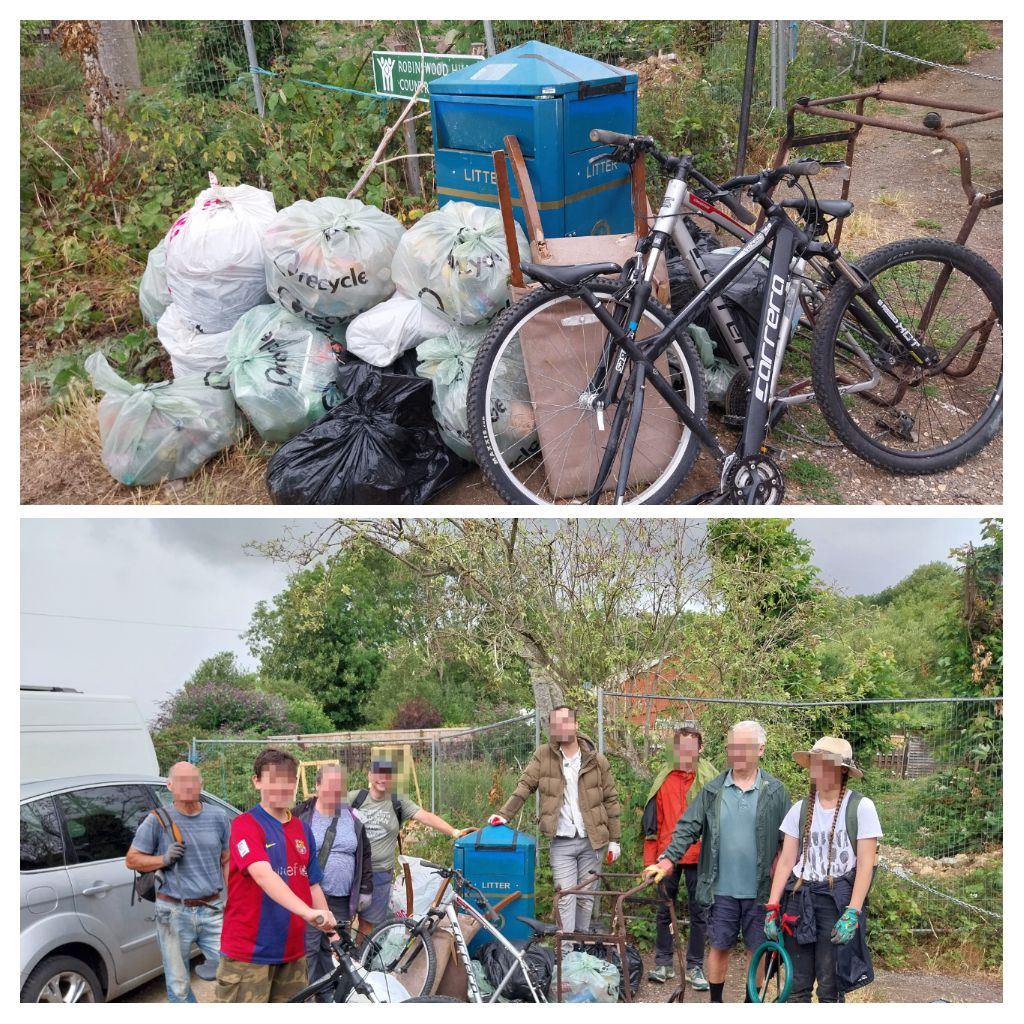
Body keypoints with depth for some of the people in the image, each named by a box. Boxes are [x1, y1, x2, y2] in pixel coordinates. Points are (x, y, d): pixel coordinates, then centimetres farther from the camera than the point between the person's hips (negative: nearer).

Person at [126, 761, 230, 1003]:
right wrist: (164, 859, -13)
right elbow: (132, 859, 3)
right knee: (178, 985, 6)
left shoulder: (218, 818, 6)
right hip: (175, 913, -1)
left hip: (212, 909, 2)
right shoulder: (158, 821, -2)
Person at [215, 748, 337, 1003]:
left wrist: (331, 931, 4)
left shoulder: (303, 830, 10)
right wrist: (308, 913, -39)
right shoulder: (245, 825, -11)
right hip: (249, 953, -6)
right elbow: (263, 875, -27)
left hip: (292, 952, 6)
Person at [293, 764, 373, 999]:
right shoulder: (301, 815, -2)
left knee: (332, 952, 10)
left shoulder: (352, 818, 10)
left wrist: (365, 890, 11)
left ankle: (327, 997, 19)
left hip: (341, 902, 4)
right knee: (307, 951, -4)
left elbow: (365, 855, 15)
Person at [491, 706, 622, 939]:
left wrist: (614, 840, 4)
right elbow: (524, 786, -1)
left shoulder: (596, 760, 1)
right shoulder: (544, 755, 0)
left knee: (586, 897, 10)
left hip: (590, 841, 1)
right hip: (561, 842, -1)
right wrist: (504, 814, -14)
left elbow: (610, 800, 5)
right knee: (566, 898, -5)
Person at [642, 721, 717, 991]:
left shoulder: (710, 778, 1)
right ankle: (663, 963, 18)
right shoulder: (663, 779, 5)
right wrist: (650, 859, 4)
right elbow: (652, 819, 7)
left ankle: (695, 967, 13)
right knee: (665, 910, 8)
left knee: (699, 912, 5)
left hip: (699, 855, -1)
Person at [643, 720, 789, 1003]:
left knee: (757, 949, 9)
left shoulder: (775, 792, -2)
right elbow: (687, 828, 0)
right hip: (722, 888, 1)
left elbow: (788, 839, 0)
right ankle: (715, 1002, 25)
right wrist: (667, 861, -11)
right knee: (720, 947, 10)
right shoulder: (712, 790, 2)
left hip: (760, 889, -1)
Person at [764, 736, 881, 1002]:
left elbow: (865, 864, -8)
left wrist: (853, 913, -15)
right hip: (799, 900, 4)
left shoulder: (861, 807, -6)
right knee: (797, 986, 6)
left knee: (830, 989, -2)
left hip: (838, 901, -4)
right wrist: (772, 907, 1)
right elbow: (786, 860, 7)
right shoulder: (800, 809, 6)